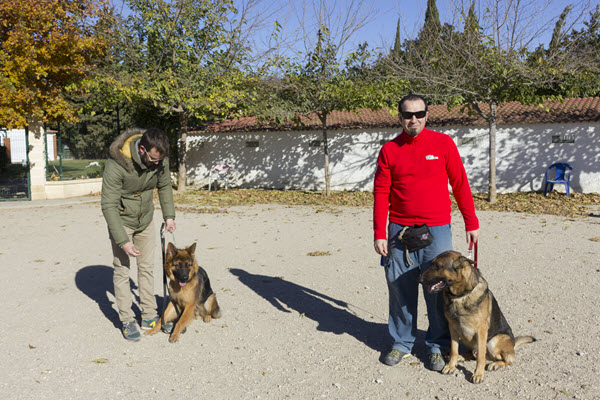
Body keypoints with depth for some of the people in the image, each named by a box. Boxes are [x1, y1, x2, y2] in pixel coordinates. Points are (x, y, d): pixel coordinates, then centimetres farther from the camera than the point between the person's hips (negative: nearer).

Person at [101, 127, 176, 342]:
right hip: (121, 220, -5)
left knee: (147, 267, 9)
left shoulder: (160, 159, -16)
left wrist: (169, 215, -2)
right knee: (122, 270, -2)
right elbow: (109, 205, -28)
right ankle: (127, 321, 9)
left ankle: (149, 316, 20)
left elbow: (165, 186, 4)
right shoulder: (117, 163, -32)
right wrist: (123, 241, -30)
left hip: (145, 219, 5)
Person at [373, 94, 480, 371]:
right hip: (400, 231, 1)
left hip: (437, 231, -1)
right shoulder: (389, 150, 4)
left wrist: (471, 223, 5)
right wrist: (379, 234, -2)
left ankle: (438, 346, 23)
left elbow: (460, 184, 6)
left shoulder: (443, 143, 2)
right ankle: (402, 343, 26)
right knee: (400, 289, 9)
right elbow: (381, 193, 3)